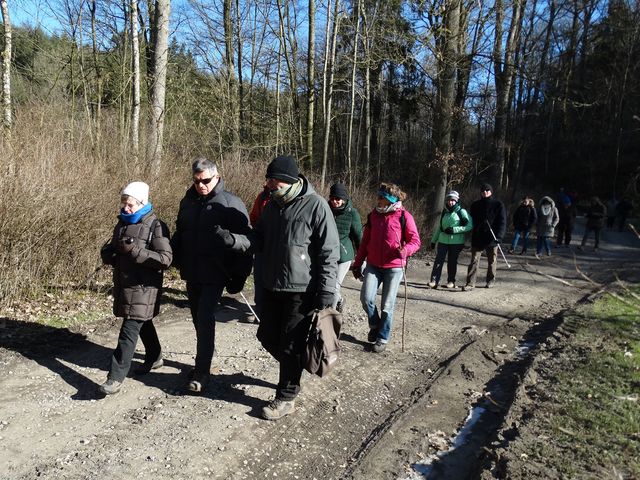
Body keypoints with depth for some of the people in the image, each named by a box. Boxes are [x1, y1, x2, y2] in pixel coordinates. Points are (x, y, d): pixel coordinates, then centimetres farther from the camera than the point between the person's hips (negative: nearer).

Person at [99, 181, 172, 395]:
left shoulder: (155, 226, -13)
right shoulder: (122, 224, 11)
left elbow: (165, 259, -20)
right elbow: (110, 252, 20)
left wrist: (135, 251, -26)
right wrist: (108, 253, -6)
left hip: (143, 287, -8)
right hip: (123, 284, 8)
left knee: (129, 330, -8)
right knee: (143, 324, 22)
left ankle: (116, 377, -2)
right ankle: (154, 357, 40)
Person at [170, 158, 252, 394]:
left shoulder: (230, 203, -9)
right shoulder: (188, 201, 10)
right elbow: (179, 234, 20)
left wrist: (240, 275, -13)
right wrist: (176, 260, 10)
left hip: (215, 275, -6)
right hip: (191, 273, 6)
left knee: (205, 319, -10)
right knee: (199, 319, 14)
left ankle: (201, 372, -1)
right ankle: (203, 361, 29)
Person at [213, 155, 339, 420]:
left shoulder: (316, 205, -14)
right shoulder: (273, 204, 8)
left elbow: (329, 253, -14)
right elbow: (258, 239, 10)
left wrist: (326, 292, -17)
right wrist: (232, 240, -9)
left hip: (301, 290, -7)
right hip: (272, 287, 7)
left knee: (291, 345, 3)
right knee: (268, 336, 16)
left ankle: (286, 398, 21)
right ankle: (293, 369, 42)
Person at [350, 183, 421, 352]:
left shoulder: (404, 217, -7)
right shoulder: (373, 215, 6)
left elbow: (415, 241, -4)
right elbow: (365, 241, 12)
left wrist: (405, 250, -26)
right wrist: (357, 264, 13)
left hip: (394, 267, -3)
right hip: (373, 265, 3)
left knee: (387, 305, 2)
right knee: (366, 297, -11)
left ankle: (383, 337, 20)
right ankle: (375, 324, 17)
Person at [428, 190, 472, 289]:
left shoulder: (462, 212, -2)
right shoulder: (444, 212, 13)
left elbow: (470, 226, -8)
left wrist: (454, 229, -15)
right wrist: (434, 240, 21)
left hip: (456, 242, -3)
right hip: (443, 241, 3)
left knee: (452, 262, 4)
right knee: (438, 260, -6)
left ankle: (451, 281, 17)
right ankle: (434, 280, -6)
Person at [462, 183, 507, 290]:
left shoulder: (498, 205, 0)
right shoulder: (475, 205, 8)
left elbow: (502, 222, -5)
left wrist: (499, 236, -17)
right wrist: (472, 234, 1)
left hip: (491, 238, -1)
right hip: (477, 238, 2)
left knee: (492, 261, 12)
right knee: (474, 261, -4)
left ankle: (491, 280, 28)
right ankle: (470, 283, -5)